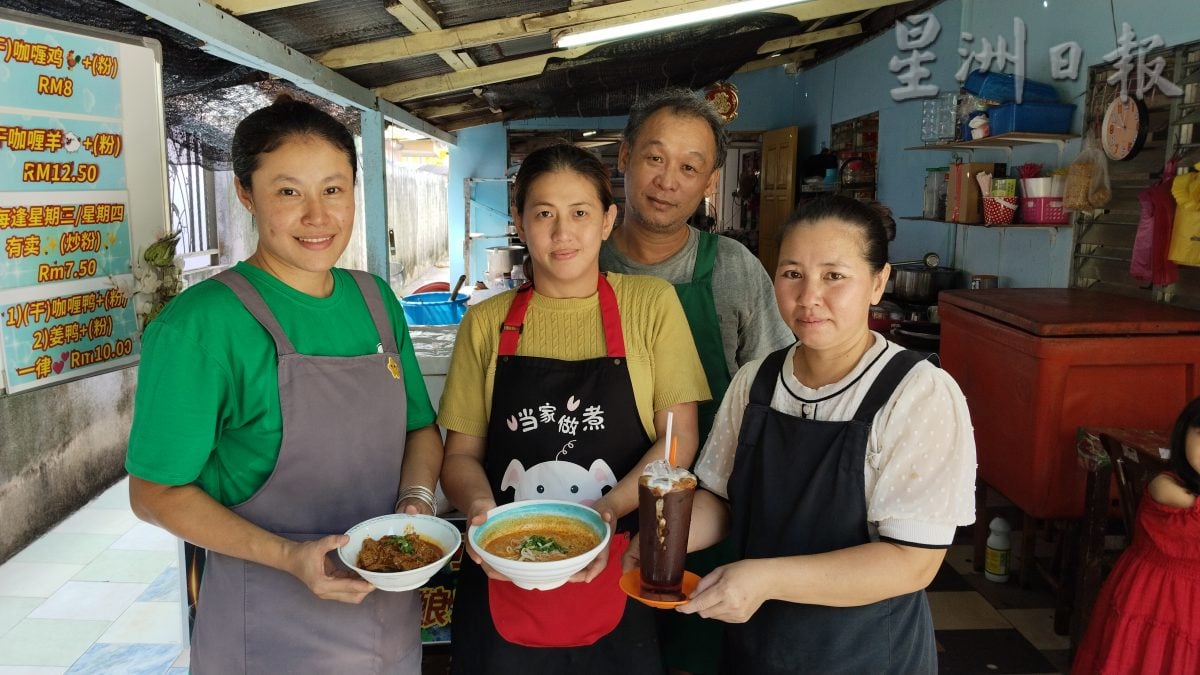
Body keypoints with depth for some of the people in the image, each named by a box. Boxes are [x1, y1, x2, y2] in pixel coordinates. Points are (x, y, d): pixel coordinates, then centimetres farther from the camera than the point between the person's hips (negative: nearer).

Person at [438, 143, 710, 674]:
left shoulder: (651, 303, -2)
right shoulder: (486, 323, 2)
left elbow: (678, 438, -5)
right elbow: (462, 453, 4)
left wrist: (611, 507, -20)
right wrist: (479, 507, -16)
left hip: (616, 577, -1)